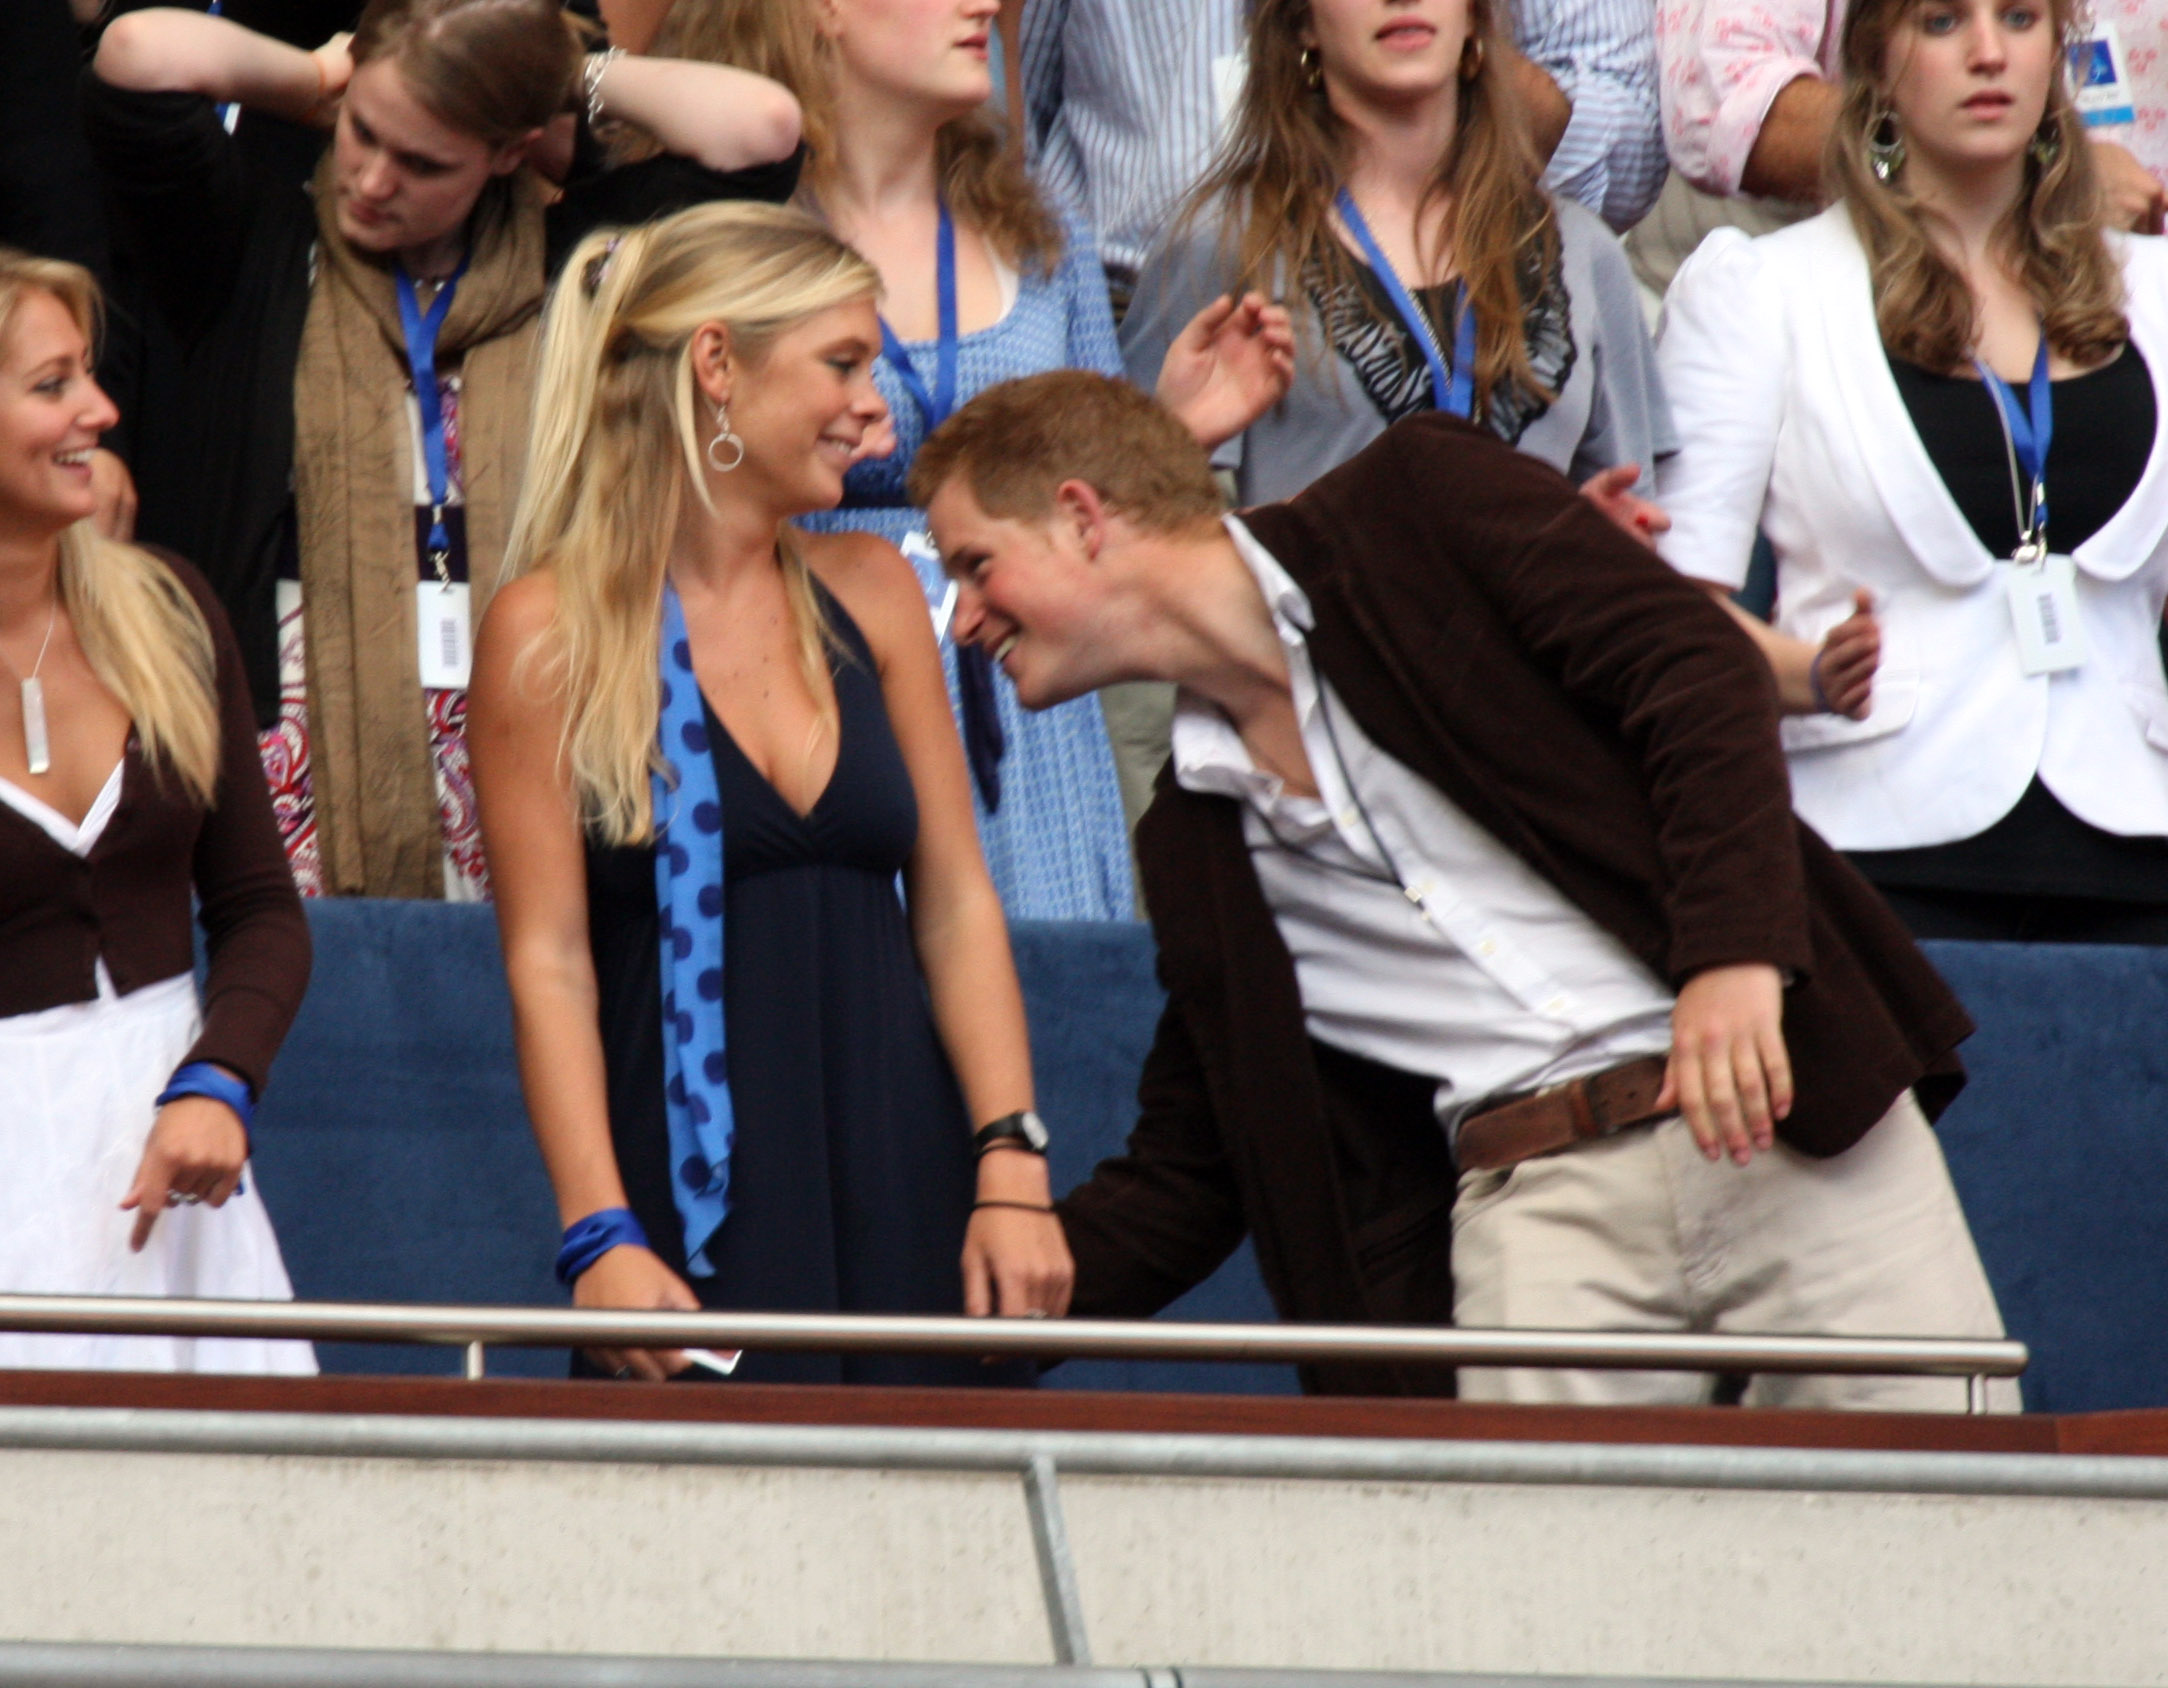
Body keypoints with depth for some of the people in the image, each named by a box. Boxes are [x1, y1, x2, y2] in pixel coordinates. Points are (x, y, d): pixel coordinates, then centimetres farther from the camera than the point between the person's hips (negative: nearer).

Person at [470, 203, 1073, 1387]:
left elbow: (956, 907, 11)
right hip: (694, 1207, -4)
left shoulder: (868, 593, 13)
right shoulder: (550, 631, -1)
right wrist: (599, 1235, -16)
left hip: (907, 1190, 4)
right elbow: (548, 960, -6)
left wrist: (1013, 1172, -2)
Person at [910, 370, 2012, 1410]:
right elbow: (1175, 1191, 18)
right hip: (1535, 1205, 4)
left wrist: (1737, 952, -20)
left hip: (1787, 1120, -4)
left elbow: (1701, 667, -6)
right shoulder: (1190, 847, 16)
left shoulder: (1419, 498, 3)